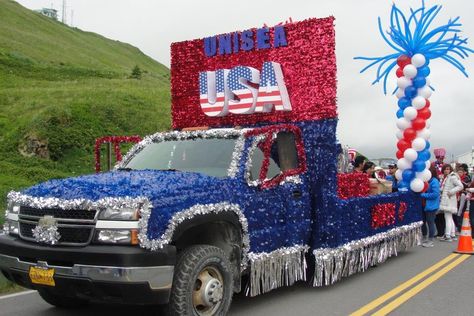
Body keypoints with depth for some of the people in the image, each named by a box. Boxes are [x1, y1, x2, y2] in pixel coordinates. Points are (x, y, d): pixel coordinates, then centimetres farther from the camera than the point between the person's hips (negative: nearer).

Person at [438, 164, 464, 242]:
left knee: (448, 217, -10)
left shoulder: (452, 177, -11)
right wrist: (440, 190, 8)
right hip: (445, 200, 10)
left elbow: (461, 186, -17)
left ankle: (447, 236, -9)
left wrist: (451, 191, -18)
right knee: (450, 218, 13)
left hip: (449, 200, -10)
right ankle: (453, 235, 20)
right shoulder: (445, 178, 16)